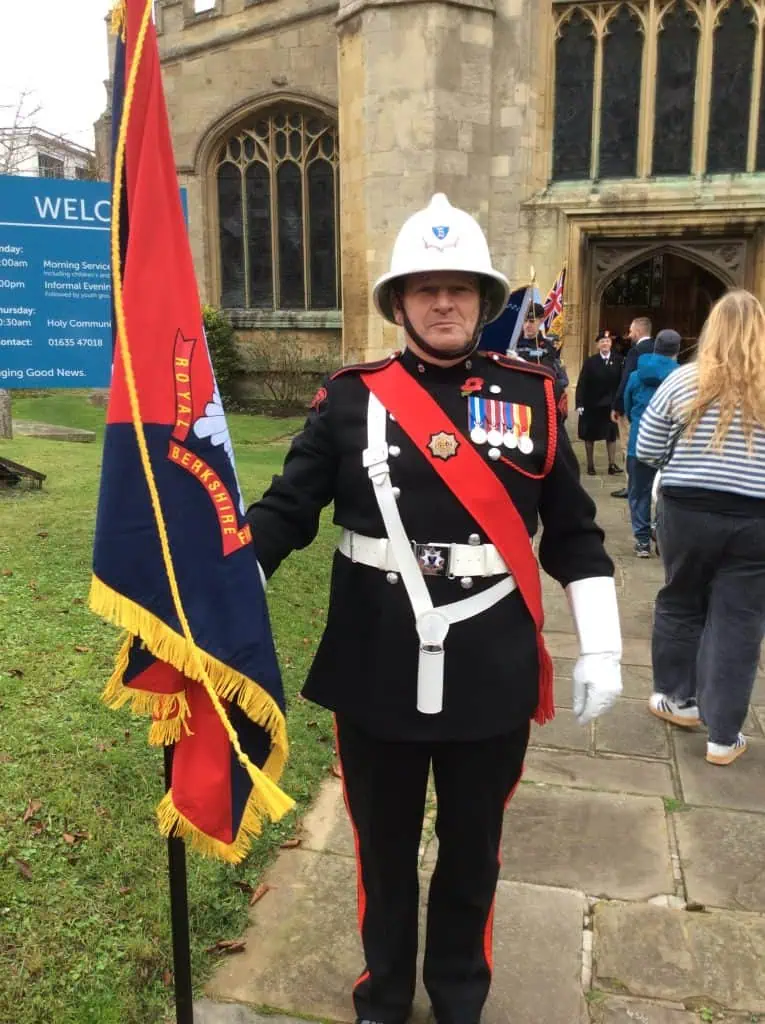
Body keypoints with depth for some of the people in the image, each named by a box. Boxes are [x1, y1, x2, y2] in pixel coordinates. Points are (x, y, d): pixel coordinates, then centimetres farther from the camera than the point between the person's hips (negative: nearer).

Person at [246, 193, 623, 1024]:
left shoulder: (531, 397, 0)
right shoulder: (351, 398, -3)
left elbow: (575, 534, 5)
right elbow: (287, 510, -4)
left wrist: (599, 648, 1)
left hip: (493, 680, 1)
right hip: (376, 677, 0)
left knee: (472, 849, 20)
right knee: (383, 848, 19)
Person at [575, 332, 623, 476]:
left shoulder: (617, 361, -3)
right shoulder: (590, 362, -5)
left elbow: (620, 383, -4)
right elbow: (582, 384, -8)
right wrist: (580, 403, -15)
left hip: (610, 405, 1)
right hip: (592, 404, -1)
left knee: (612, 435, 3)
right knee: (590, 436, 8)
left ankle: (612, 465, 9)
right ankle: (590, 465, 18)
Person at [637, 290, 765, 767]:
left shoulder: (684, 380, -4)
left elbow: (647, 452, 1)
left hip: (687, 511, 0)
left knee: (681, 602, 19)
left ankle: (679, 699, 33)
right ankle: (724, 735, 12)